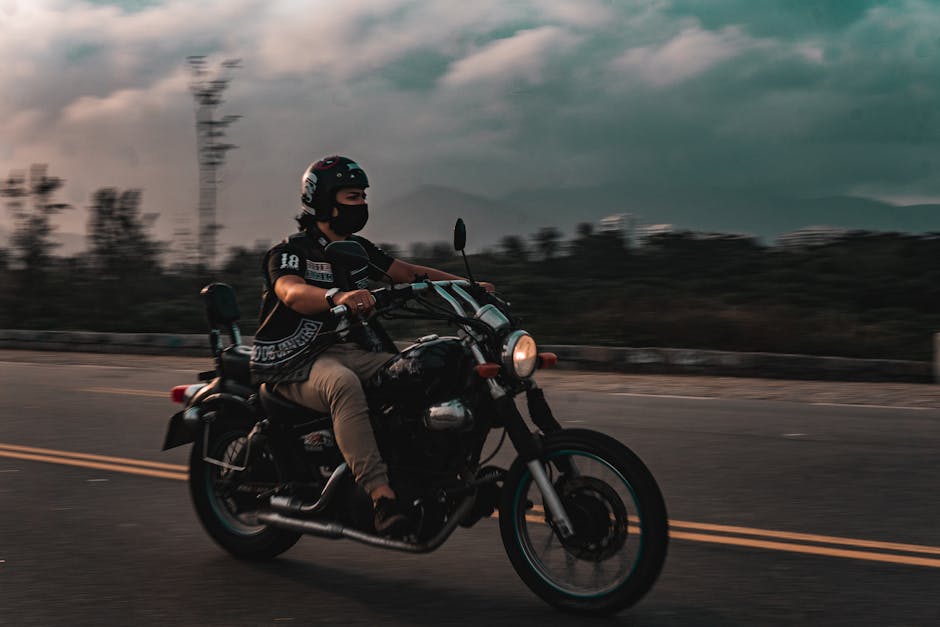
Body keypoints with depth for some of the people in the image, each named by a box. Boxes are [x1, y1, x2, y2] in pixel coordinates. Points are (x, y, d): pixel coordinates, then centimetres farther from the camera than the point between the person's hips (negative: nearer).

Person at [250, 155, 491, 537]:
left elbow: (406, 271, 18)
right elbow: (291, 292, -28)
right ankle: (381, 495, -50)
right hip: (297, 362, -7)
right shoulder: (290, 252, -7)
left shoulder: (357, 249, 17)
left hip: (351, 351, 8)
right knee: (343, 384, -40)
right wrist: (338, 296, -50)